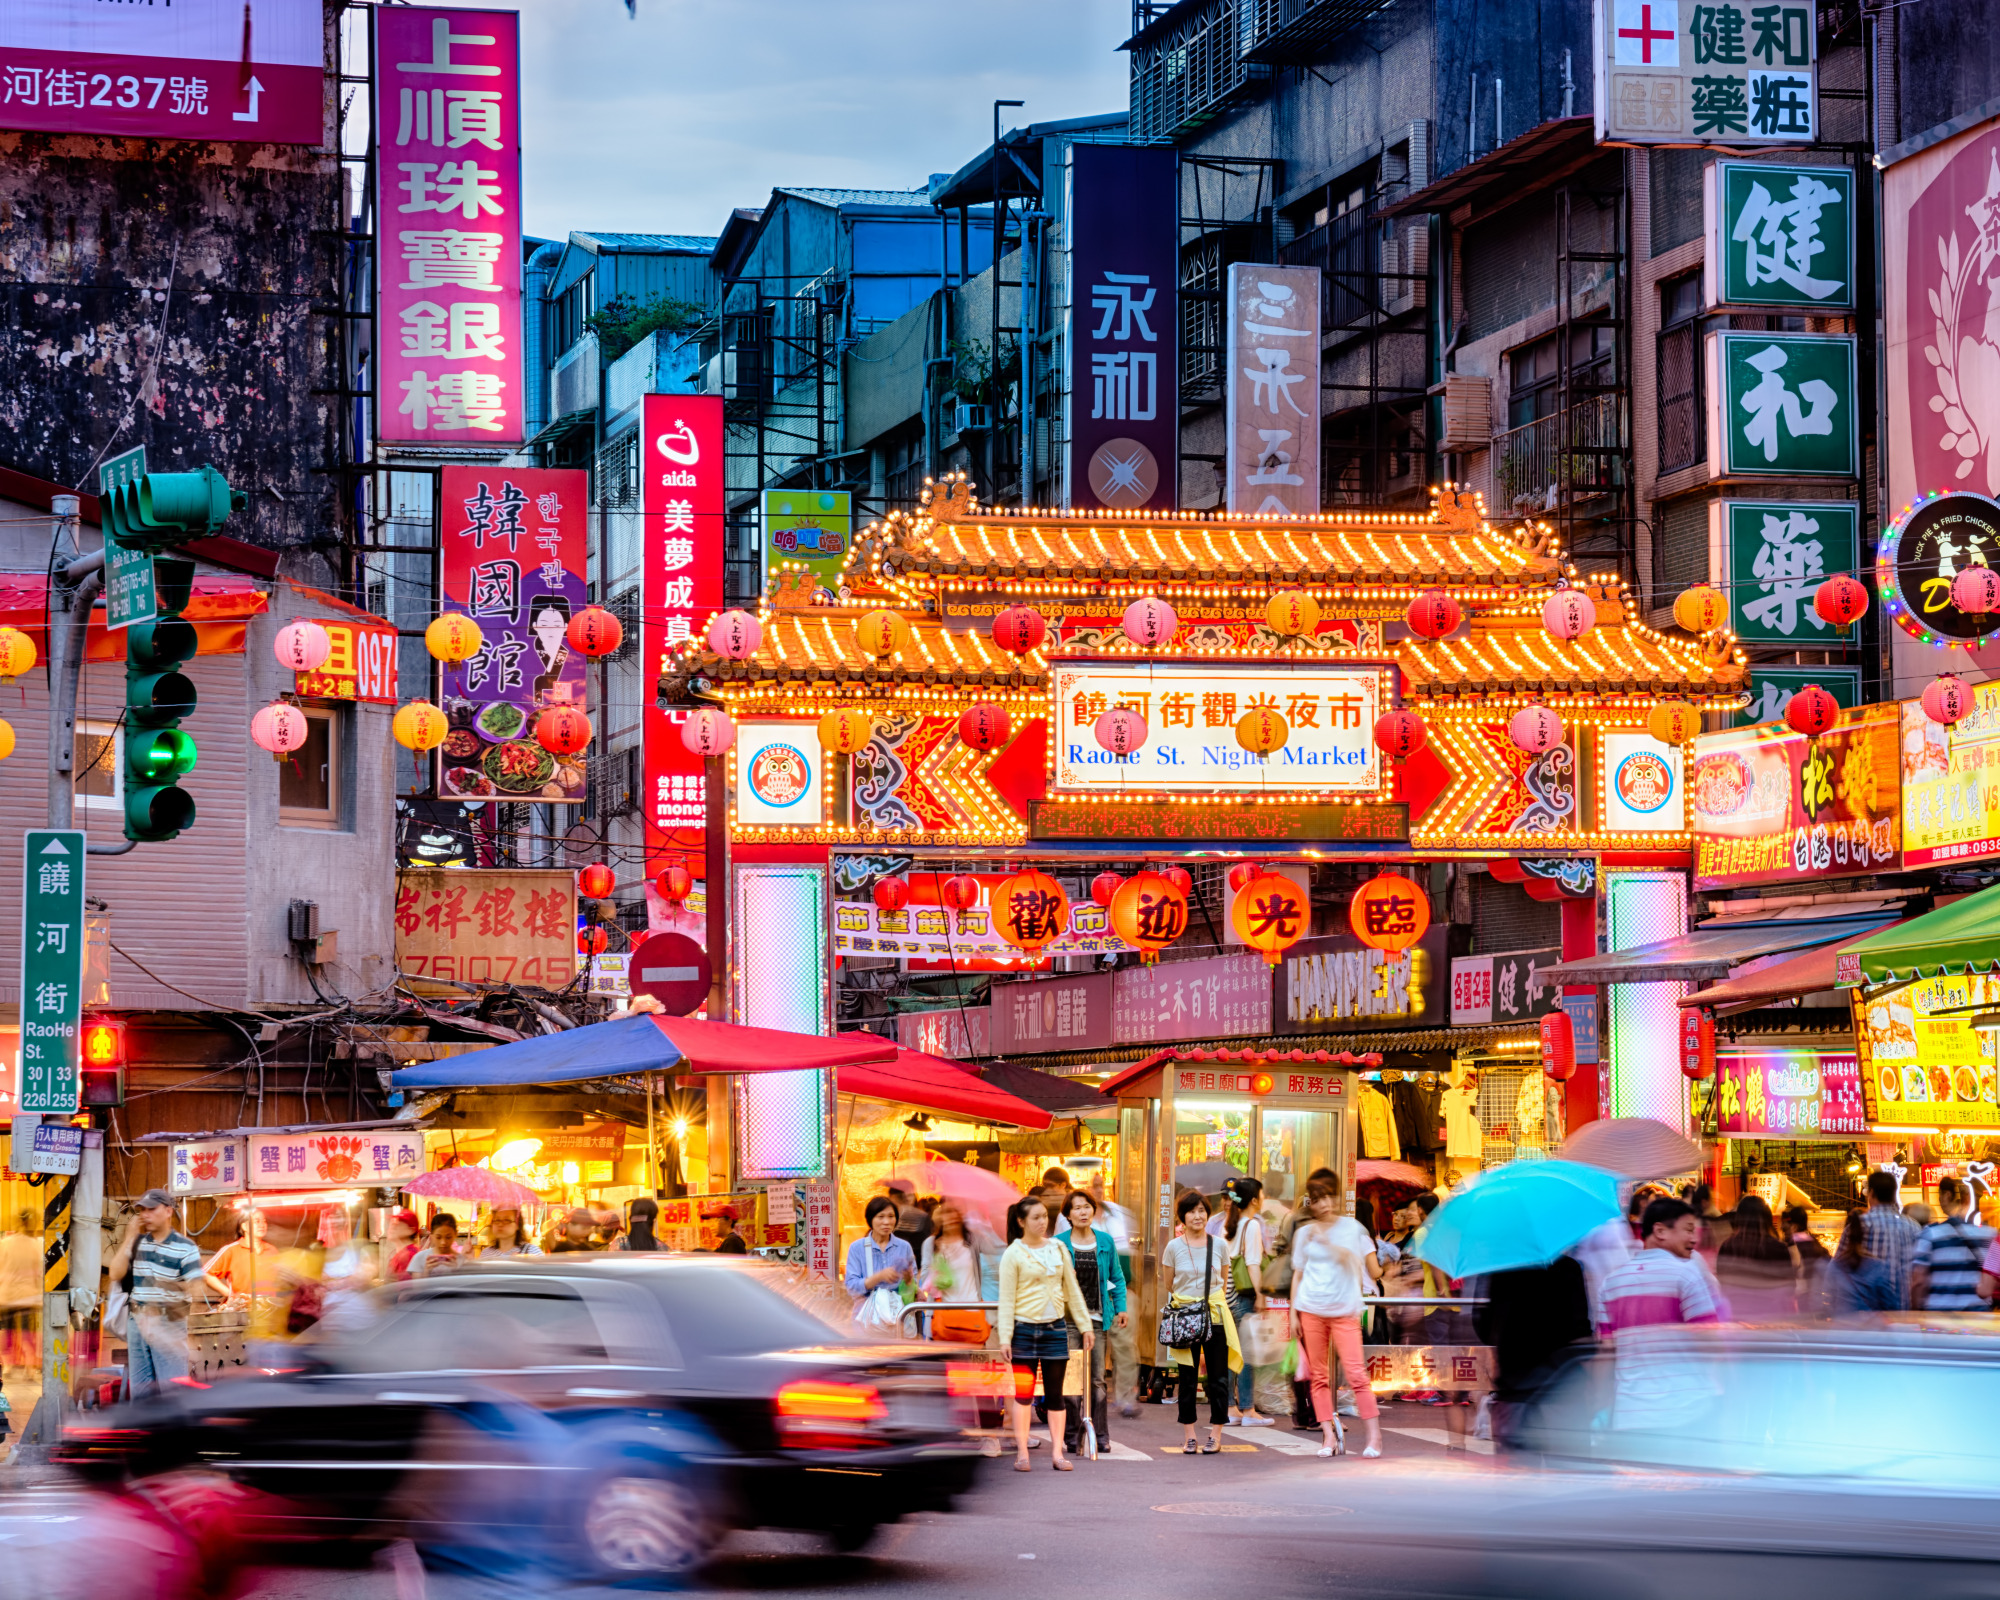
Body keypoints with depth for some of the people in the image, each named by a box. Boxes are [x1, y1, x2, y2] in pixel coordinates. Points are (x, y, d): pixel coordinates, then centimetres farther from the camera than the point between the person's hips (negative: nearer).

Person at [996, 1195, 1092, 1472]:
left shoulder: (1058, 1249, 9)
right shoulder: (1014, 1254, -3)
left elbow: (1072, 1290, 14)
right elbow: (1006, 1299, -5)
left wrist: (1085, 1325, 12)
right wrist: (1004, 1337, -11)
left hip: (1055, 1328, 4)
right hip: (1025, 1329, -4)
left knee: (1056, 1394, 4)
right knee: (1023, 1392, -3)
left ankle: (1057, 1452, 6)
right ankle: (1022, 1452, 1)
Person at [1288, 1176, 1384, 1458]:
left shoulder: (1353, 1228, 4)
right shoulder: (1304, 1232, 10)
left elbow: (1373, 1271, 1)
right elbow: (1297, 1274, 14)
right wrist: (1293, 1314, 8)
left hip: (1344, 1310, -2)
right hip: (1310, 1309, 2)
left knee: (1356, 1372, -10)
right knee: (1319, 1376, 2)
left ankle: (1374, 1435, -5)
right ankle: (1328, 1435, 7)